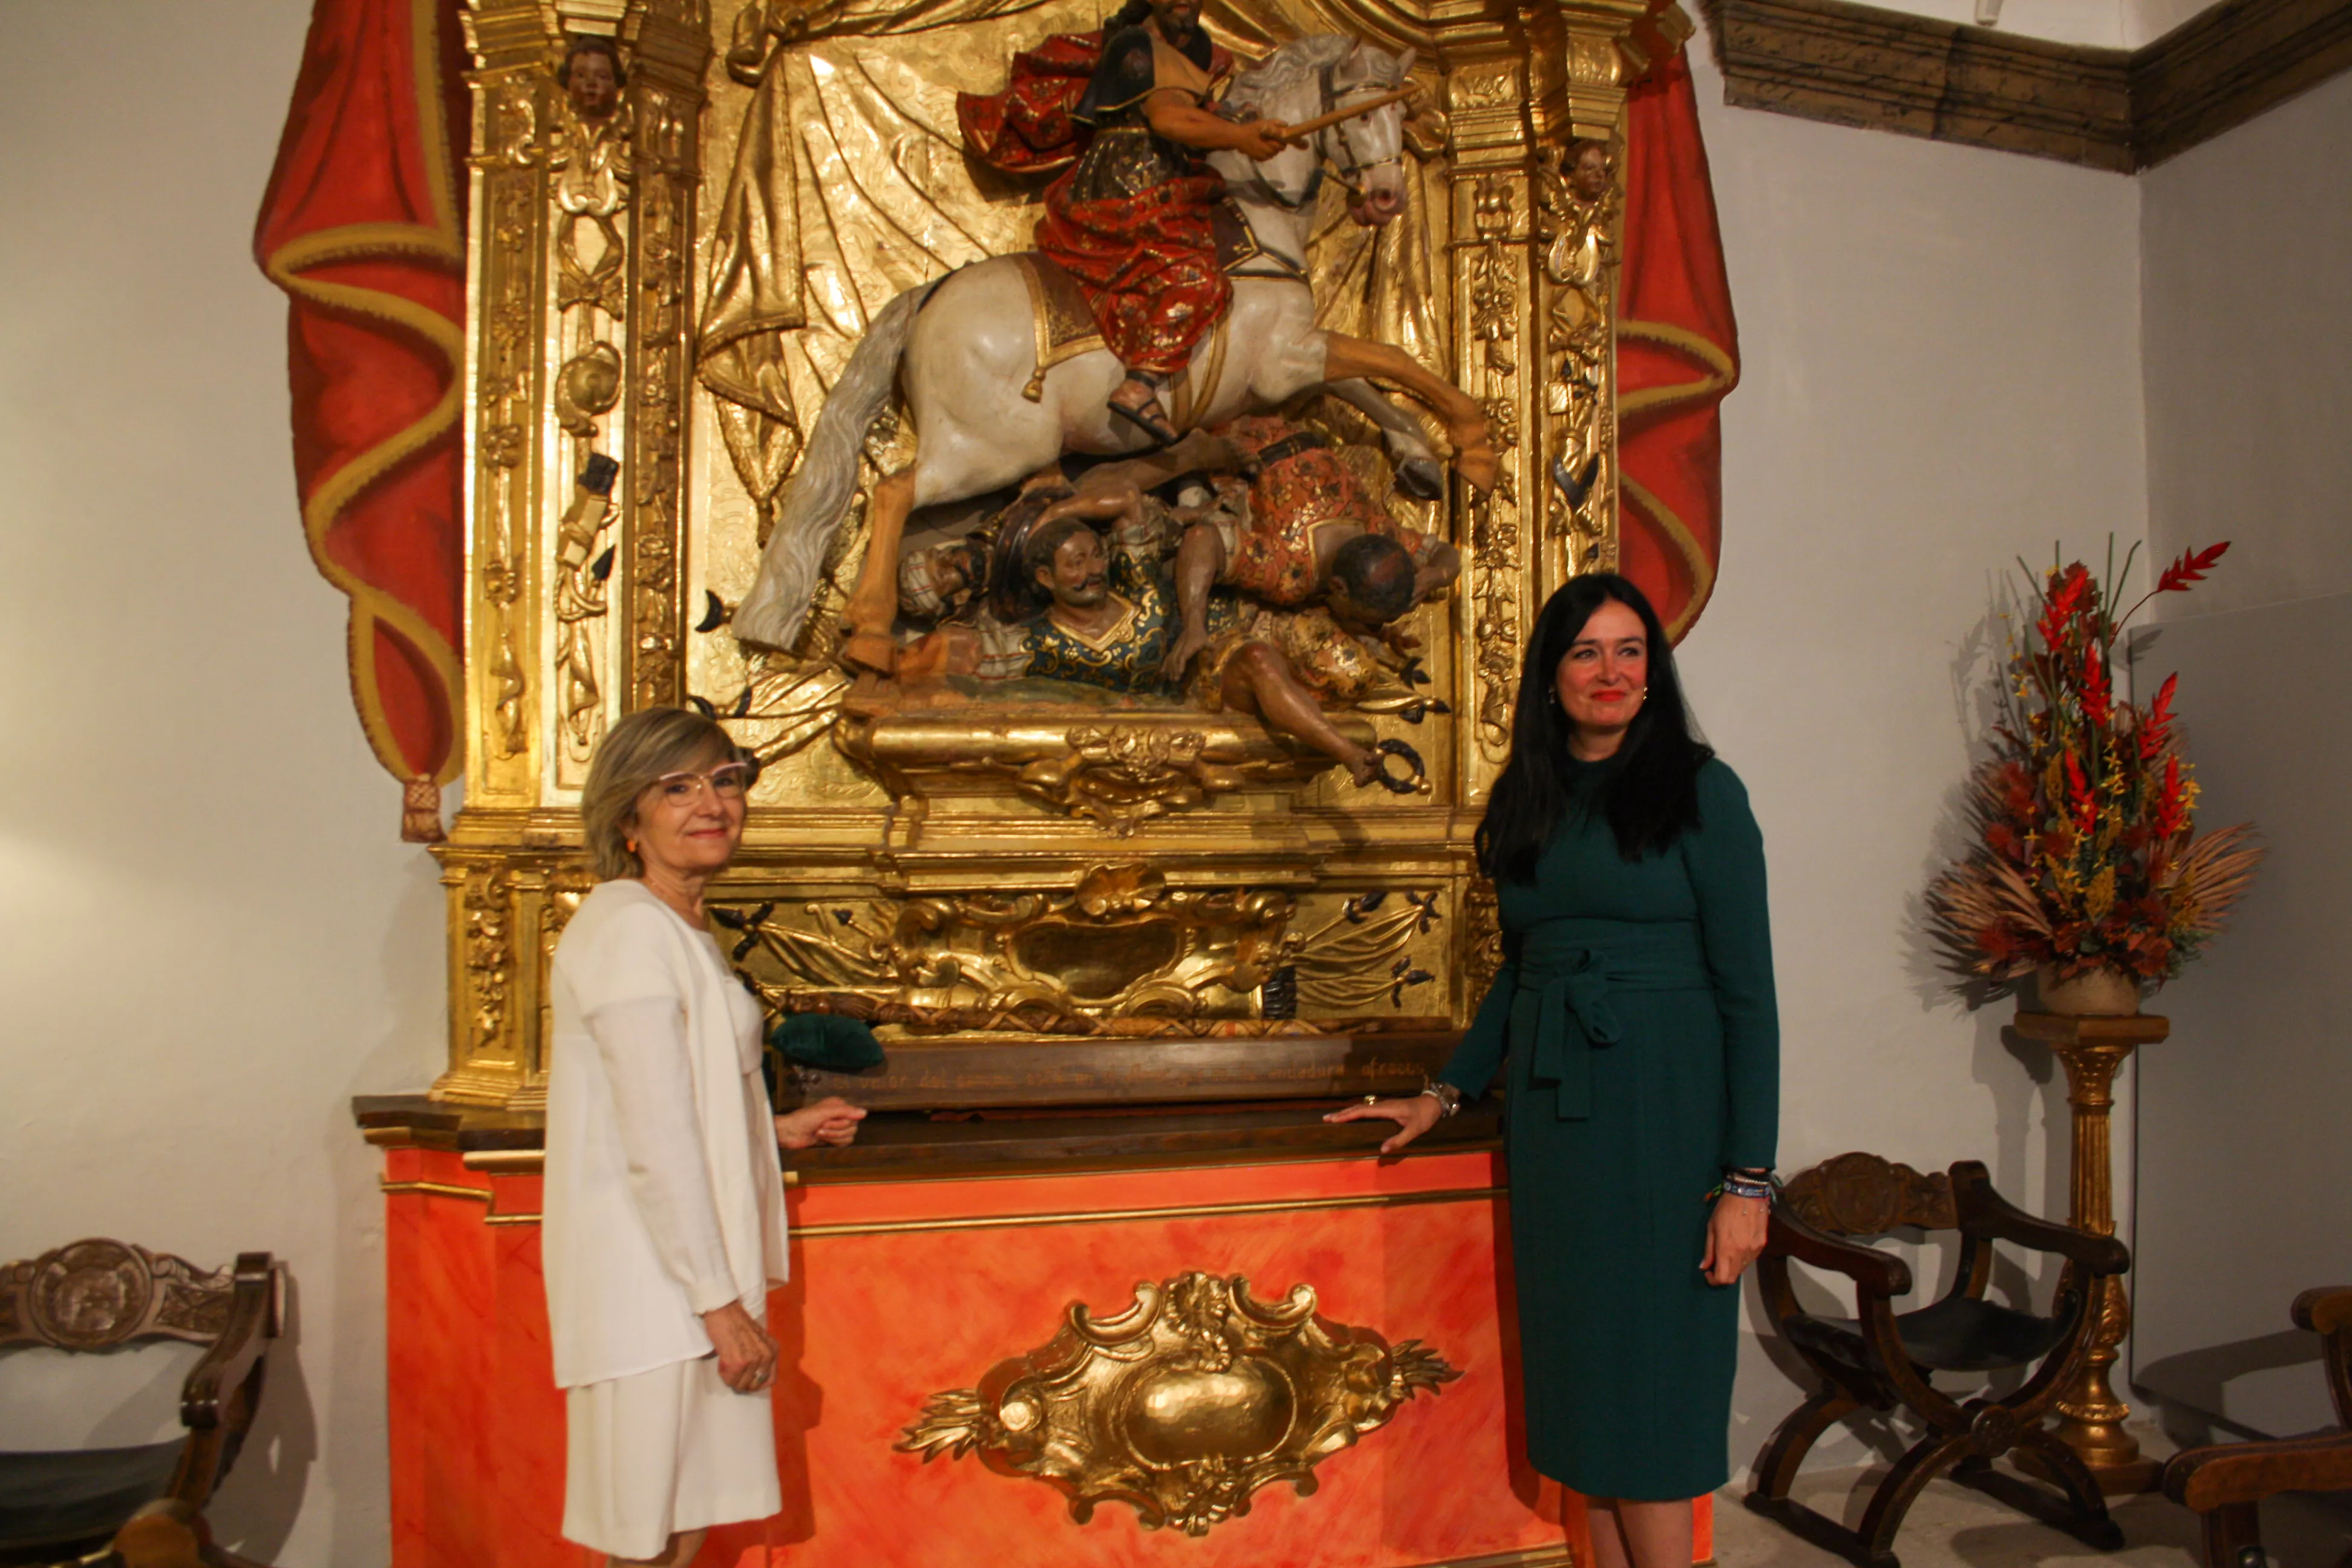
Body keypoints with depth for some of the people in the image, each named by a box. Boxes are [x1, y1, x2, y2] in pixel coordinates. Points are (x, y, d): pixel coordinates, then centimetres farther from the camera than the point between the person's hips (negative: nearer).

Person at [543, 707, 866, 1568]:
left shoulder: (680, 930, 14)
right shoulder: (630, 930, -17)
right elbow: (656, 1146, -20)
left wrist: (780, 1128, 14)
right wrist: (722, 1302, -18)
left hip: (688, 1272, 9)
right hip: (652, 1277, -9)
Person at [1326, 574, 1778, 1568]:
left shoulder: (1699, 790, -4)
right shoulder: (1527, 800, 10)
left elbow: (1747, 991, -7)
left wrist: (1749, 1179, -12)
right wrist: (1446, 1094, 18)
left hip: (1663, 1112, -5)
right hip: (1549, 1114, 5)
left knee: (1649, 1382, 1)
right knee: (1581, 1371, 10)